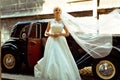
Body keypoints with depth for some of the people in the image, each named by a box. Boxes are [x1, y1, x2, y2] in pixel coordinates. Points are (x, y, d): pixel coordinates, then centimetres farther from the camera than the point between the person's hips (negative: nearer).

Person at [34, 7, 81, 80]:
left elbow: (67, 33, 6)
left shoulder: (63, 22, 6)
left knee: (62, 58, -6)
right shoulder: (51, 22, 8)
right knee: (51, 58, -2)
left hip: (61, 41, 0)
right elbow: (46, 32, 13)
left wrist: (60, 34, -10)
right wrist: (51, 34, -8)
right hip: (52, 42, 1)